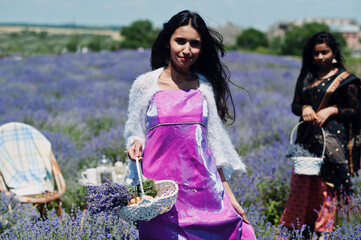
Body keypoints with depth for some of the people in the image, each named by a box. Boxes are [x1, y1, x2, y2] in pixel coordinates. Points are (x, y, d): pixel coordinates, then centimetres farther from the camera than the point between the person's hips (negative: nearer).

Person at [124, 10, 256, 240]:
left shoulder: (206, 87, 6)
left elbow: (215, 144, 10)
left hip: (204, 190, 2)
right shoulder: (145, 85, 1)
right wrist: (136, 144, -12)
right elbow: (135, 132, 11)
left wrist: (230, 197, 8)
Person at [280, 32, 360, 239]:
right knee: (301, 187, 6)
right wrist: (304, 108, -8)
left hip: (332, 141, -5)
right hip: (308, 139, 5)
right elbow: (295, 104, 14)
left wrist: (332, 110, -15)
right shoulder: (307, 77, 14)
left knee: (327, 190, -5)